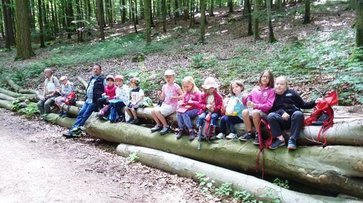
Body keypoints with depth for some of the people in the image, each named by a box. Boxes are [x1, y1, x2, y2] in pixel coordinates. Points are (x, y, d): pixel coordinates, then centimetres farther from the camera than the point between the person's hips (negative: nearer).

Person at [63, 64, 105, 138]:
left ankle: (75, 130, -8)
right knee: (80, 113, -2)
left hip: (94, 101, -7)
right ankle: (74, 129, -3)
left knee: (85, 115, -10)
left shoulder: (102, 79, -4)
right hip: (88, 100, 7)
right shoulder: (92, 78, 18)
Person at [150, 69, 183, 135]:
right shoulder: (164, 86, 10)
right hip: (164, 105, 7)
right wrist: (159, 95, -5)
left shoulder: (175, 86, -8)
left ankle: (166, 126, -7)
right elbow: (162, 98, 14)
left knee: (157, 111, -25)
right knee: (153, 111, -14)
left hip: (172, 106, -6)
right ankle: (159, 125, 9)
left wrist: (174, 97, -19)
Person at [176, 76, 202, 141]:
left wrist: (192, 102, -21)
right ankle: (181, 129, -21)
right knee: (178, 113, -25)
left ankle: (191, 131, -33)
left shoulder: (197, 93, -2)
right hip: (186, 109, 6)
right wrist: (182, 105, 2)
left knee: (185, 114, -34)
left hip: (195, 109, -6)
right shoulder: (185, 94, 17)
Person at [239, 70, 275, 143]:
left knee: (255, 112, -36)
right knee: (245, 112, -29)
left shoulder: (271, 91, 2)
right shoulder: (255, 89, 13)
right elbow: (248, 98, 16)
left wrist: (256, 105, -19)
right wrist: (247, 100, -10)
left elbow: (269, 105, -8)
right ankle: (249, 133, -10)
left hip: (264, 112, -4)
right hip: (252, 110, 4)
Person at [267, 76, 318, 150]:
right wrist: (281, 112, -13)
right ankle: (280, 139, -23)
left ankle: (292, 140, -31)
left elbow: (303, 105, 17)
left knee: (298, 114, -34)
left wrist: (314, 102, 3)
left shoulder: (291, 93, 13)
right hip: (282, 120, 0)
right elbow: (272, 110, 5)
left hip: (294, 118, 0)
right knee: (270, 116, -28)